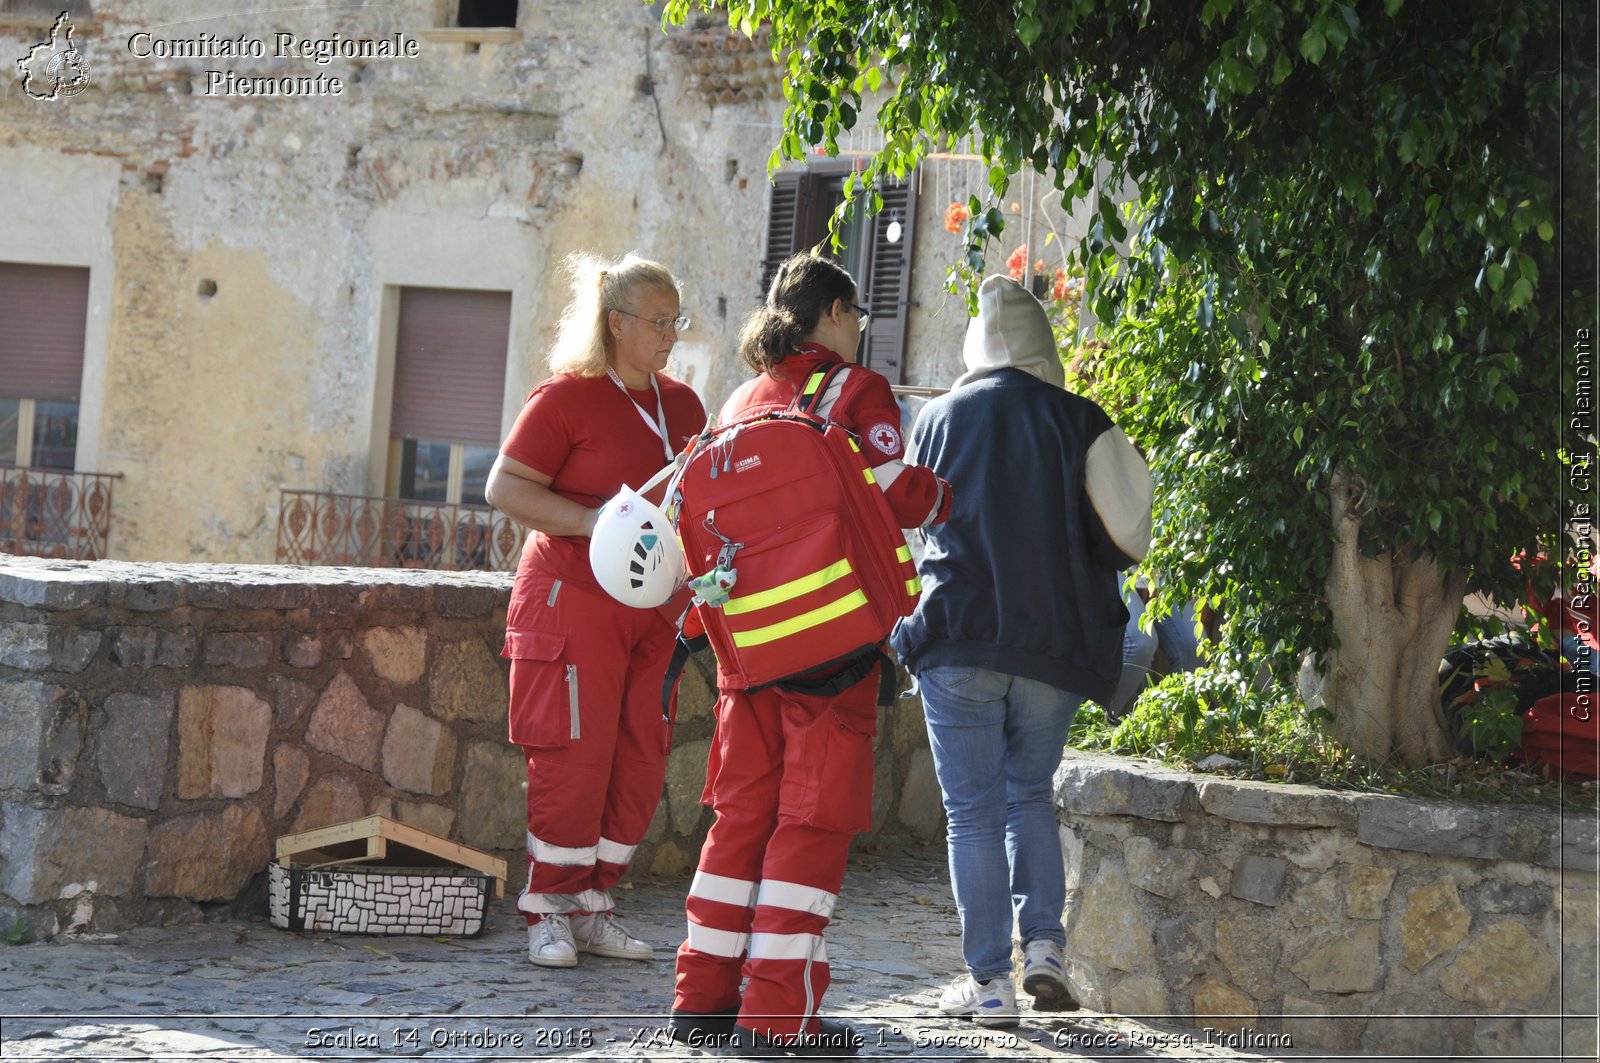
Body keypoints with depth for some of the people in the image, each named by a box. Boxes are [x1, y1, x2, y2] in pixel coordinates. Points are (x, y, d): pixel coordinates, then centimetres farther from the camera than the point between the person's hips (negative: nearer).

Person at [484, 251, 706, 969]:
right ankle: (549, 915, 3)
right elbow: (505, 487, -11)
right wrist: (592, 521, -21)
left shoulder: (681, 404, 14)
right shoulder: (567, 397, -6)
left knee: (640, 763, 5)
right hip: (573, 602, -7)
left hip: (651, 609, 7)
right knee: (575, 760, -7)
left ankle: (592, 907, 15)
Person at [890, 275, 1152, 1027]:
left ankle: (988, 982, 0)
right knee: (1030, 795, 18)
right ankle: (1044, 944, 2)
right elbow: (1119, 541, 0)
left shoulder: (941, 417, 2)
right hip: (1054, 645, 1)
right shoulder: (1079, 422, -1)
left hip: (960, 637, -1)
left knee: (974, 813, 2)